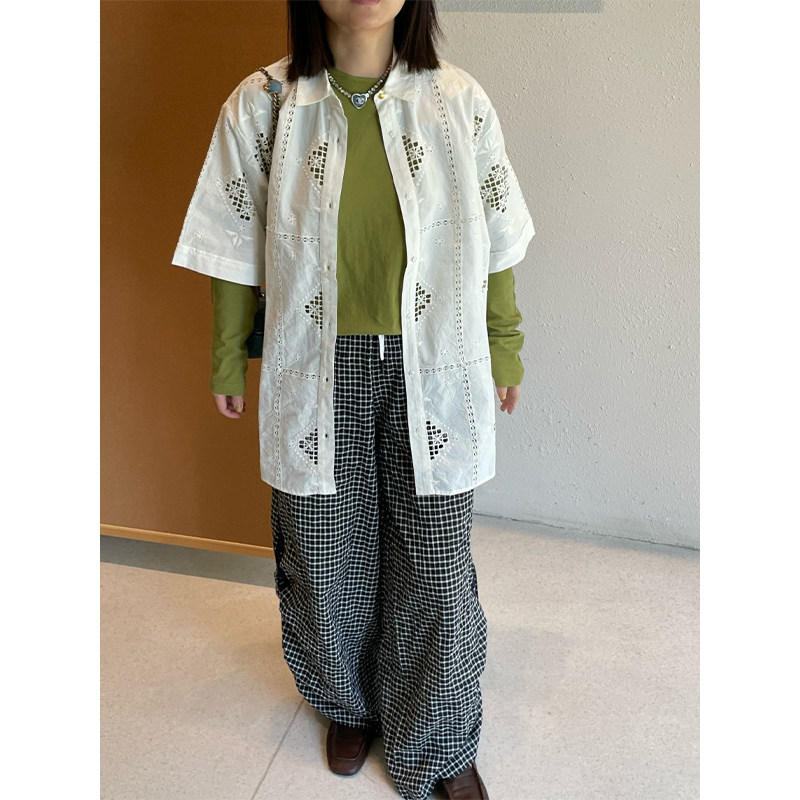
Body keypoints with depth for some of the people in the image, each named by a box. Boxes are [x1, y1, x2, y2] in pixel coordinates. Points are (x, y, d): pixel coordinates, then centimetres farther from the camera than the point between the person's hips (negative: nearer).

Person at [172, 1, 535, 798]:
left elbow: (495, 240, 4)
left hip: (432, 370, 0)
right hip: (318, 372, 1)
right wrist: (227, 359, 8)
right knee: (327, 552, 15)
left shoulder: (459, 99, -3)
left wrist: (506, 345, 9)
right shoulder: (261, 104, -4)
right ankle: (350, 705, 45)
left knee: (435, 556, 8)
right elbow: (237, 249, 3)